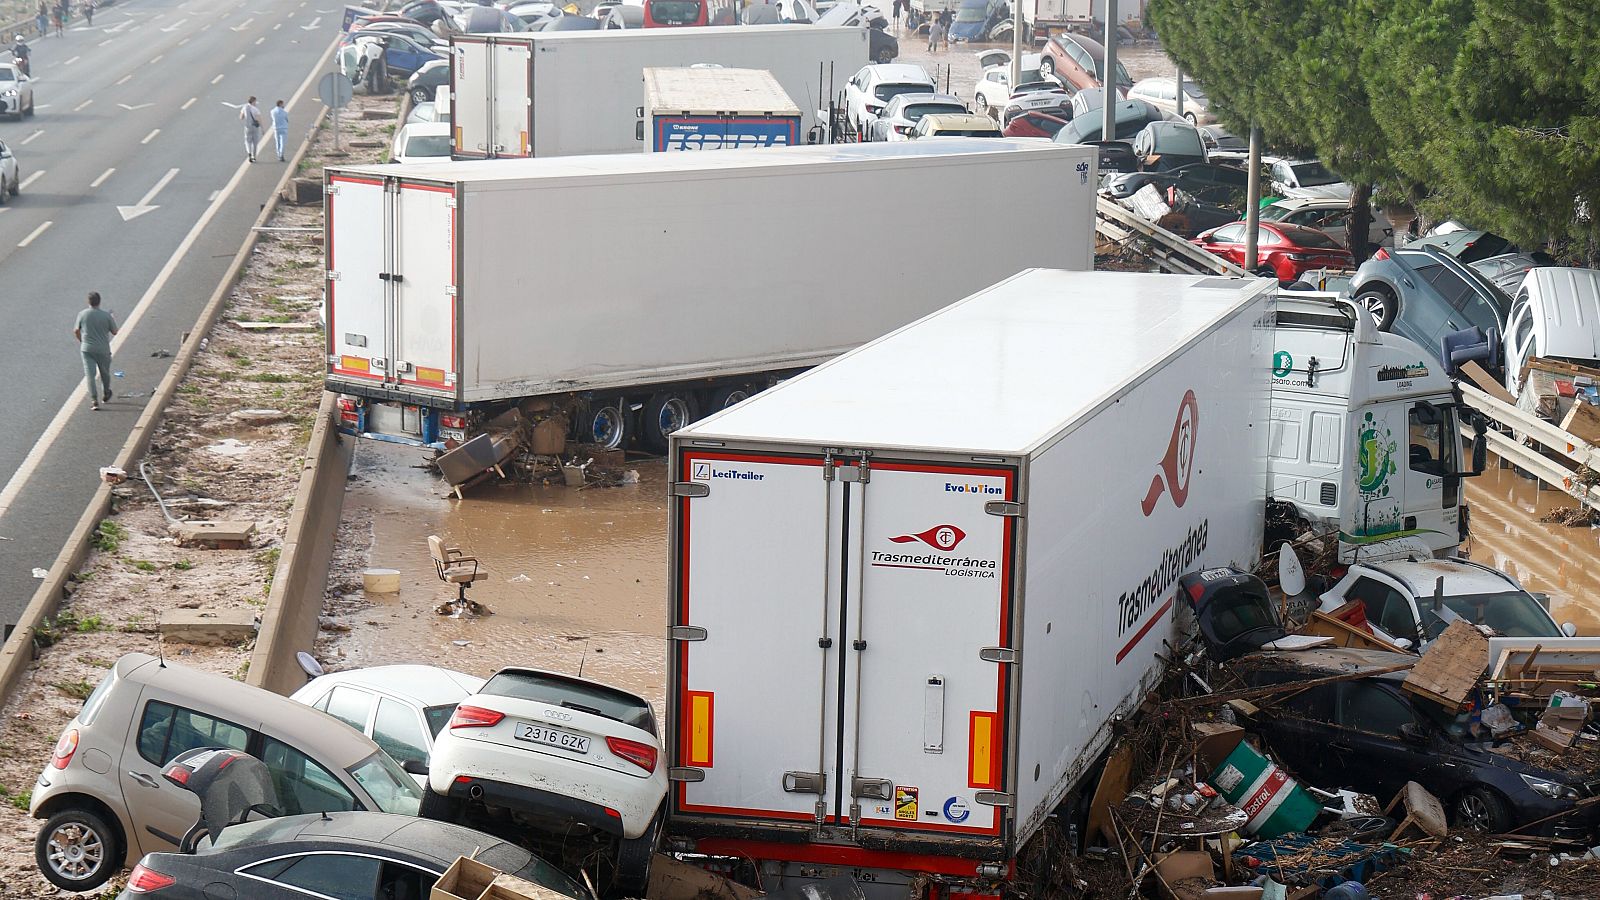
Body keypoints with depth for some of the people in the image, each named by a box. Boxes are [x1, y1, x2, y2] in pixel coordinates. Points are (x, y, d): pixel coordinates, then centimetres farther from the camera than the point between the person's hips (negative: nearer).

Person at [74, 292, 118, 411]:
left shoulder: (82, 314, -7)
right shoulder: (106, 316, -10)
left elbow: (76, 331, 0)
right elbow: (114, 332, -1)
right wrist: (114, 320, 19)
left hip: (87, 349, 0)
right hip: (103, 349, 0)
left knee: (90, 374, 0)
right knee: (105, 373, 20)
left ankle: (94, 400, -9)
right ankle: (106, 395, 38)